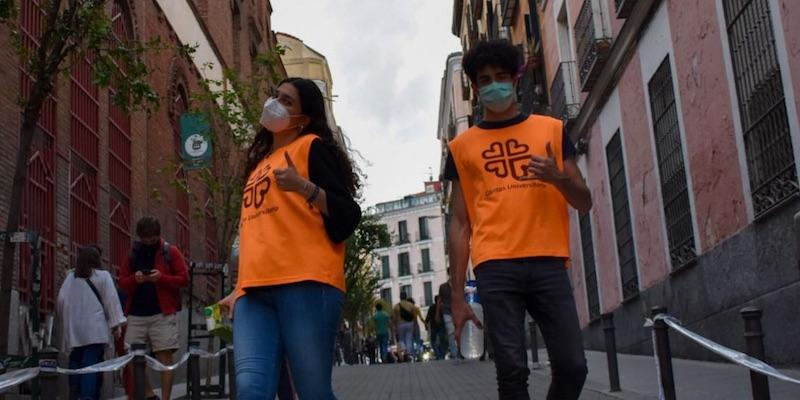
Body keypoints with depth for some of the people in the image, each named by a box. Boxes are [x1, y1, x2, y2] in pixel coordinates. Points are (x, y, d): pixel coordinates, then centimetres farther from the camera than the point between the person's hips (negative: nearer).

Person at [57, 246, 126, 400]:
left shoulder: (70, 277, 13)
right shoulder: (103, 276, 2)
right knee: (91, 364, -8)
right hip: (95, 329, -4)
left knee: (76, 362, 11)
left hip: (73, 330, 4)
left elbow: (61, 300, 10)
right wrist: (116, 324, -3)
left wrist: (66, 320, 22)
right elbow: (111, 300, -4)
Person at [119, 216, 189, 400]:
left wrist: (161, 277, -15)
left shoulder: (170, 251, 4)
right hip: (136, 314, 4)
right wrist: (134, 279, -9)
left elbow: (184, 279, 0)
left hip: (163, 313, -4)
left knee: (164, 357, -6)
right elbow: (122, 282, 13)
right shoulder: (133, 254, 13)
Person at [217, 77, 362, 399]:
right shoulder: (260, 161, 28)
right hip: (256, 292, 6)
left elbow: (349, 216, -5)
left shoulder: (312, 146, 7)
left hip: (305, 283, -6)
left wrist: (304, 186, -20)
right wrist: (240, 290, 26)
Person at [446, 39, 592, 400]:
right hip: (495, 267, -1)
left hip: (548, 262, 1)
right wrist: (457, 295, 4)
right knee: (512, 370, -4)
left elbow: (584, 203, 14)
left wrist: (558, 178, -9)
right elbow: (460, 223, 10)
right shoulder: (463, 146, 12)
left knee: (572, 366, -2)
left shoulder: (551, 129, 14)